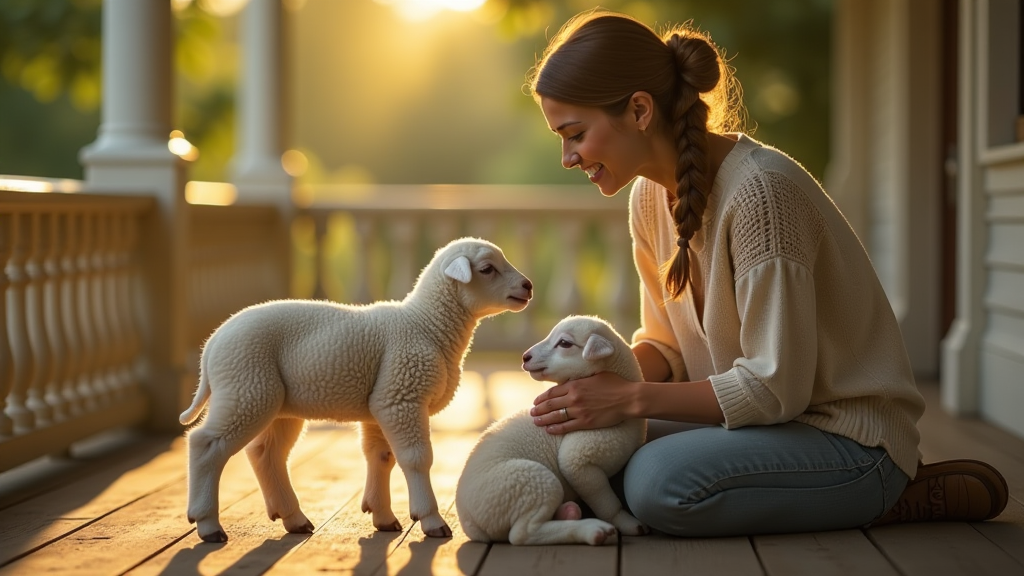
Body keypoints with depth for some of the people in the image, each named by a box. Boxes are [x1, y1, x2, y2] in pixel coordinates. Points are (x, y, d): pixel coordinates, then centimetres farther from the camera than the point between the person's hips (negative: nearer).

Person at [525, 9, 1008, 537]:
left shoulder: (760, 190, -24)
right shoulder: (651, 196, 3)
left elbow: (775, 388, -23)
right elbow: (667, 345, 10)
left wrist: (631, 399, -22)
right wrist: (605, 379, -11)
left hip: (849, 435, -9)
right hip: (760, 417, 9)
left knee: (658, 483, -30)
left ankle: (917, 497, -9)